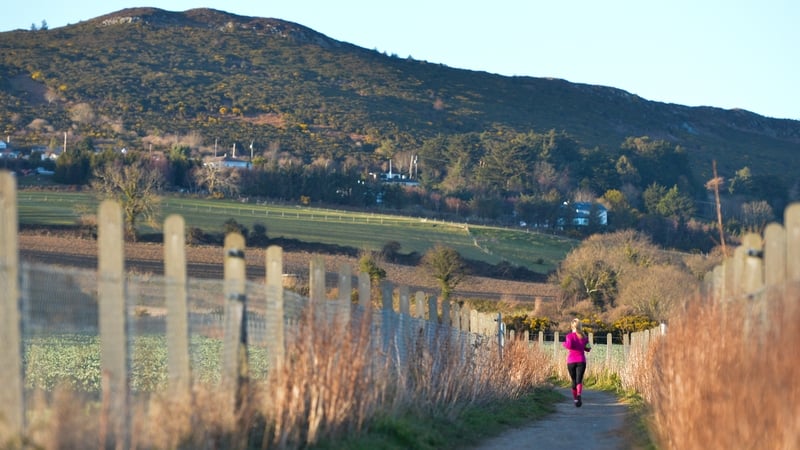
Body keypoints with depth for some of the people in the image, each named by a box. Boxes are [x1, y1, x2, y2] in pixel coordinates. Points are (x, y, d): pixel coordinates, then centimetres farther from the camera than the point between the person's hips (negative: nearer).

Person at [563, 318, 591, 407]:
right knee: (579, 380, -11)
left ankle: (575, 398, 25)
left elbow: (569, 345, -21)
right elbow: (588, 349, 11)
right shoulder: (584, 336, 6)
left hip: (571, 362, 0)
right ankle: (579, 395, -38)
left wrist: (564, 344, 0)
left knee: (574, 381, 16)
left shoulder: (569, 336, -4)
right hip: (581, 361, 0)